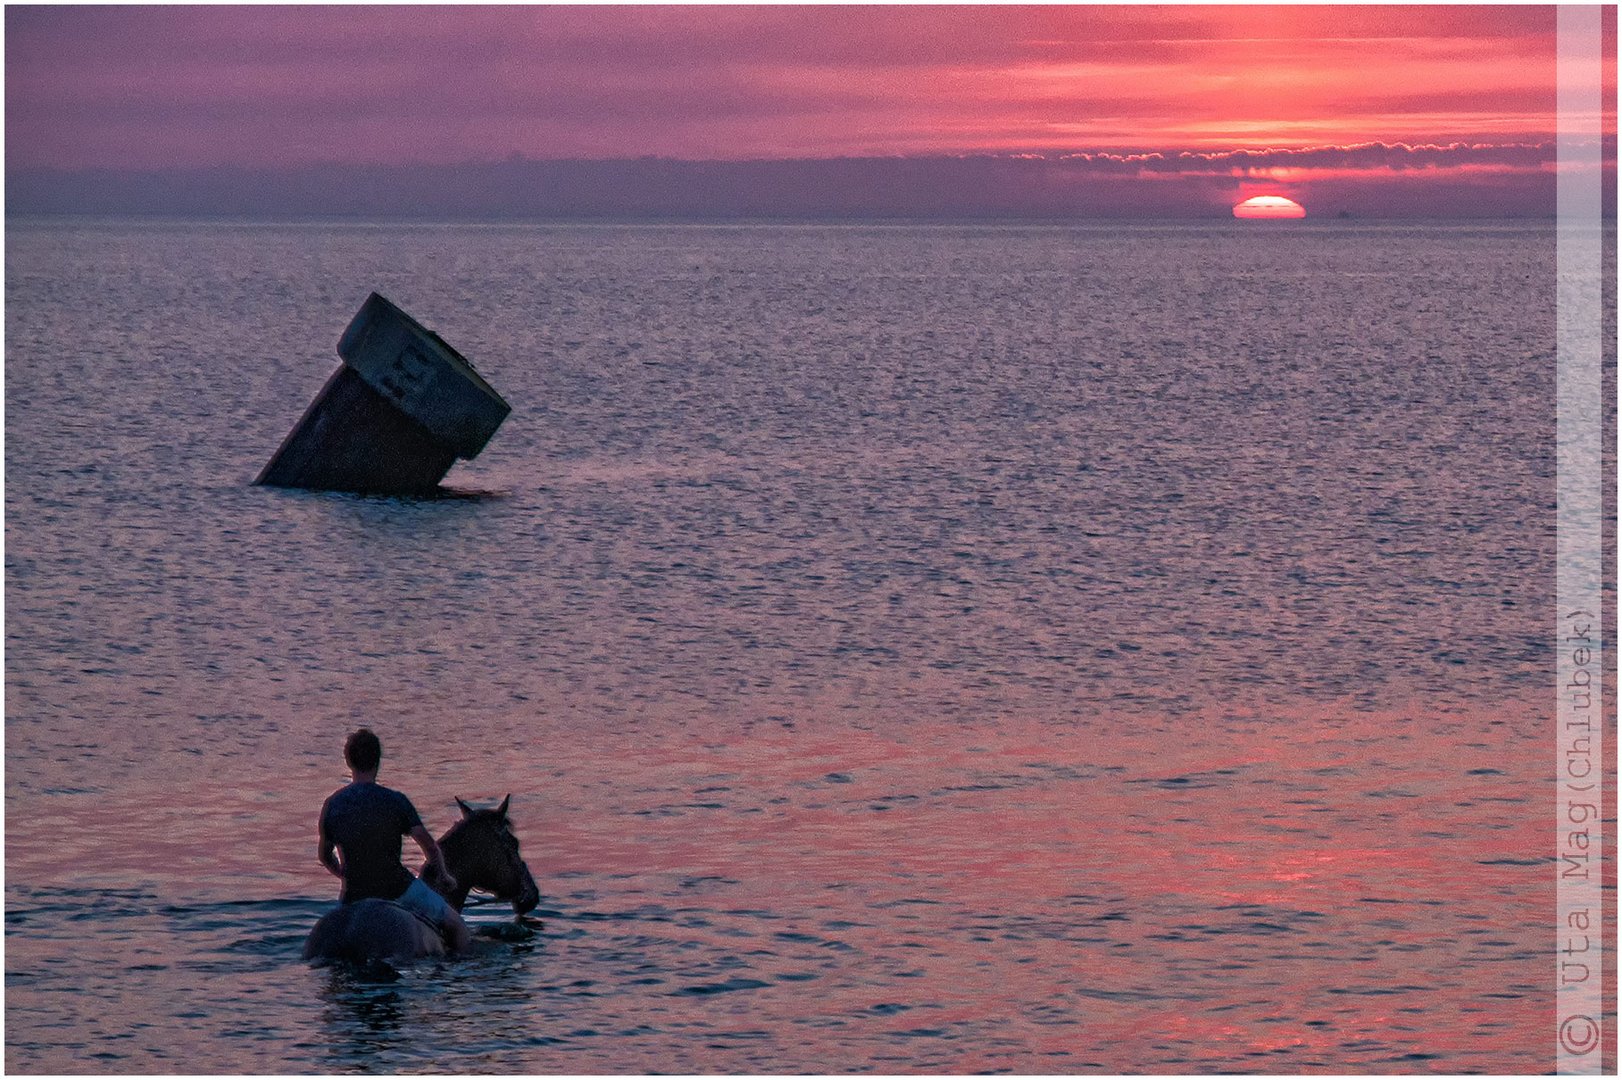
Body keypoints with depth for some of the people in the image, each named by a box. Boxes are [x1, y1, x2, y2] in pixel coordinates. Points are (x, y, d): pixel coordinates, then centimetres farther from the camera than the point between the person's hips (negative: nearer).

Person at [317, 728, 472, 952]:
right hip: (397, 888, -2)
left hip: (354, 895, 2)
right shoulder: (395, 801, -9)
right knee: (455, 925, 16)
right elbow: (429, 845, -5)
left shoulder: (332, 804, 0)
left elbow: (324, 855, 11)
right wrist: (443, 875, 13)